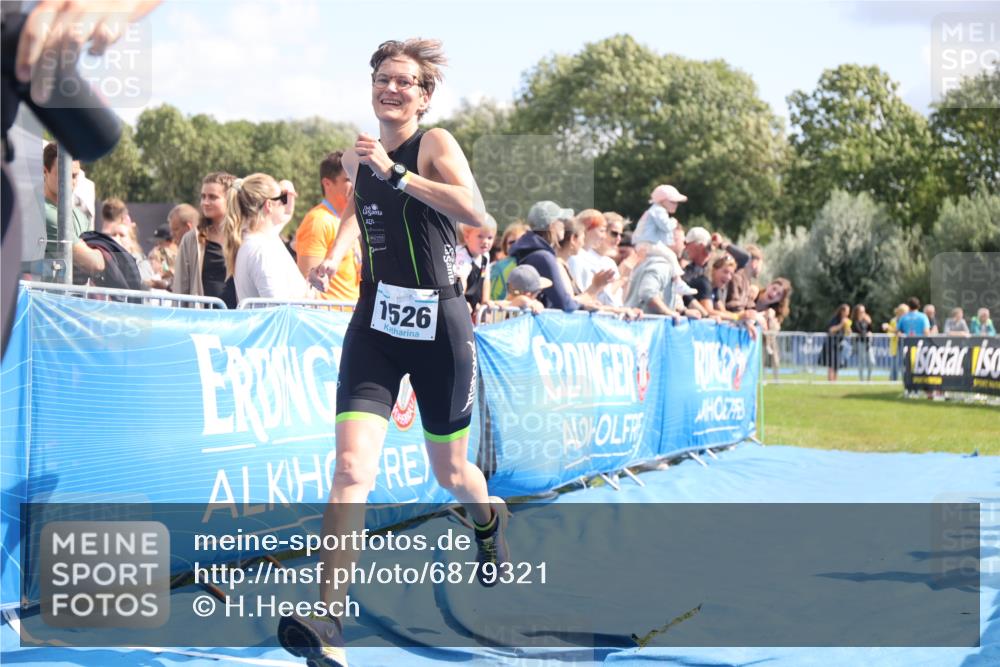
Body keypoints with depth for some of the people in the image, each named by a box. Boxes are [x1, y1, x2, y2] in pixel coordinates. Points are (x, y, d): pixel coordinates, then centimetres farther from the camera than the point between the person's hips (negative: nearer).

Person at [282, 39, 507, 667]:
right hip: (375, 327, 3)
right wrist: (335, 251, 15)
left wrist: (394, 172, -26)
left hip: (438, 326, -3)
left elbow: (474, 211, -26)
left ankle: (490, 520, 52)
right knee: (352, 467, -16)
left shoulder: (435, 143, -7)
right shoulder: (359, 154, 9)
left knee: (450, 472, 14)